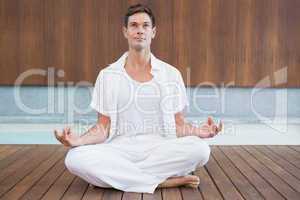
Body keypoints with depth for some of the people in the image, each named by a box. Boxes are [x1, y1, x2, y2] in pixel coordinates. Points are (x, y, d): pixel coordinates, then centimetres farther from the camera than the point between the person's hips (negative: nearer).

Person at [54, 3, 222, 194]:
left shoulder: (171, 74, 7)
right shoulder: (108, 75, 6)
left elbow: (178, 124, 8)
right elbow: (103, 127, 5)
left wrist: (198, 131, -14)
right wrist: (79, 140, -15)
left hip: (159, 150, 1)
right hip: (119, 150, 0)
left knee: (200, 149, -29)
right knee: (75, 158, -29)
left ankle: (115, 175, -15)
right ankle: (164, 181, -19)